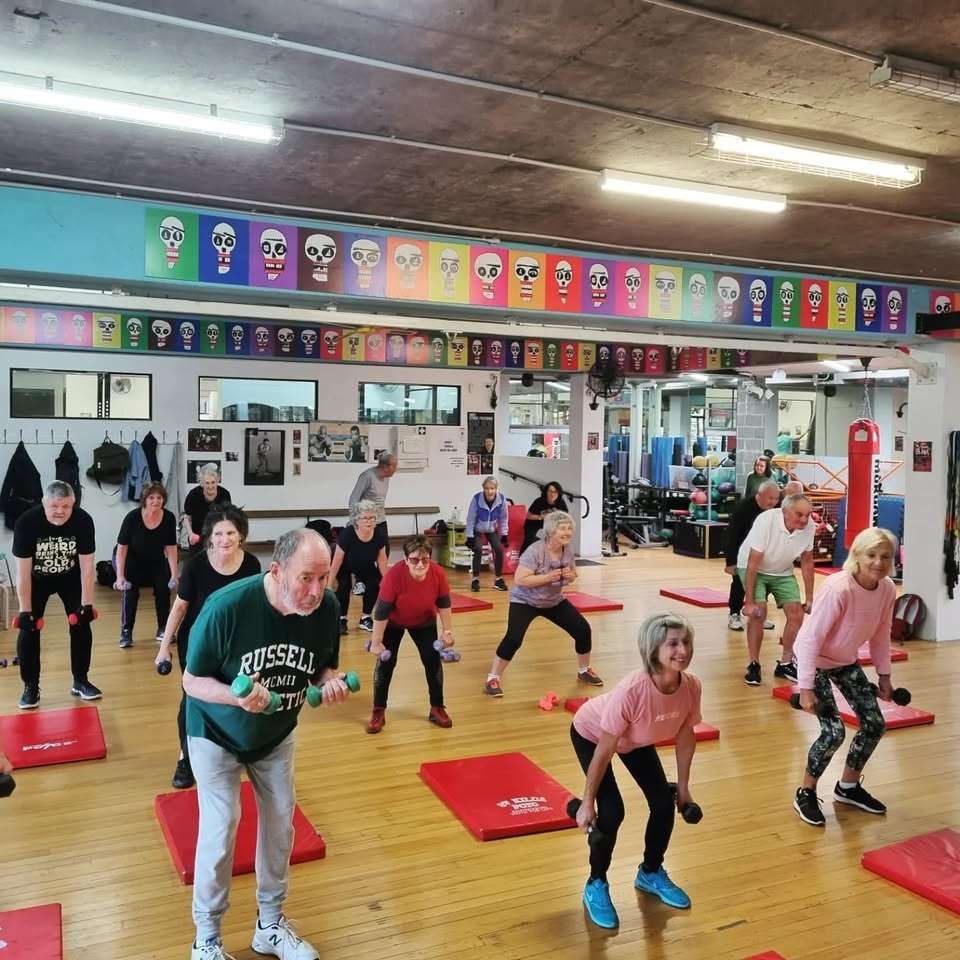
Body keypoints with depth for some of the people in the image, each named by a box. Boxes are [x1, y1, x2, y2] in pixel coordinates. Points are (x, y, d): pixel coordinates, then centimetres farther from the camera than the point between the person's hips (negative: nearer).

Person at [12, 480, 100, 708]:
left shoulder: (83, 521, -28)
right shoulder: (26, 522, -31)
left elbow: (87, 567, -21)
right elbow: (23, 571, -25)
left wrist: (87, 604, -20)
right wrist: (25, 610, -23)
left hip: (70, 577, 1)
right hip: (37, 579, -1)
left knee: (81, 625, -2)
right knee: (29, 628, -8)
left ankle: (80, 681, 12)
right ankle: (31, 686, 6)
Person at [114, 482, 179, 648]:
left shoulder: (169, 518, -20)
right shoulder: (132, 517, -28)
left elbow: (171, 548, -13)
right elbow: (122, 548, -23)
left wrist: (174, 575, -16)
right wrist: (120, 576, -27)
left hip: (156, 561, 3)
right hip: (131, 560, -3)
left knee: (163, 588, -7)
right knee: (130, 592, -18)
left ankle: (162, 629, 10)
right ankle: (126, 632, -6)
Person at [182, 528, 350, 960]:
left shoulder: (327, 606, -22)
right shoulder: (226, 607, -33)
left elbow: (325, 665, -5)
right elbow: (192, 681, -22)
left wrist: (330, 682, -29)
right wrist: (236, 696, -41)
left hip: (278, 734, 4)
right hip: (217, 734, -4)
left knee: (280, 824, 12)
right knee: (220, 830, -2)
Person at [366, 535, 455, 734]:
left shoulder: (438, 573, -30)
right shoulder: (394, 575, -39)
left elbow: (443, 603, -12)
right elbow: (382, 611, -29)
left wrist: (448, 630, -8)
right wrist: (376, 642, -23)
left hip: (424, 621, 3)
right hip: (394, 622, -2)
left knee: (433, 660, -1)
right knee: (385, 662, -6)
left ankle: (437, 709, 15)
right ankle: (378, 712, 9)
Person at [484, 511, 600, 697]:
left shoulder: (568, 550, -7)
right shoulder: (535, 551, -28)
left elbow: (573, 575, 9)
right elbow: (519, 580, -32)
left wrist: (570, 575, -15)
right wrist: (548, 577, -35)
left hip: (555, 601, 7)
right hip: (525, 602, -6)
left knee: (583, 629, 1)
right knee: (513, 638, -24)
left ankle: (584, 671, 26)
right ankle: (493, 678, -7)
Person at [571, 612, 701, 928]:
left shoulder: (691, 686, -28)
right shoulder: (631, 690, -43)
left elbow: (685, 736, -7)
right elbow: (604, 752, -31)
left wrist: (683, 787, 3)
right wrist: (587, 802, -21)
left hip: (637, 738, 6)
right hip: (591, 733, -5)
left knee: (664, 804, 2)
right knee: (611, 812, -15)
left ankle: (651, 873, 29)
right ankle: (596, 886, 12)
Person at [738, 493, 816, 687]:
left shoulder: (809, 527, -20)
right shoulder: (766, 521, -34)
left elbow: (807, 562, -4)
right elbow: (753, 564, -30)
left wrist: (809, 598, -2)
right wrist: (750, 602, -29)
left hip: (782, 572, 5)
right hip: (753, 568, -5)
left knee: (797, 614, -5)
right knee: (758, 612, -21)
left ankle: (785, 663, 13)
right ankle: (753, 664, -5)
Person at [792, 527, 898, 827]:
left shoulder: (887, 589, -12)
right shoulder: (837, 589, -33)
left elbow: (881, 634, 4)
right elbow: (811, 637, -29)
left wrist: (884, 675, 9)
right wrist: (805, 687, -28)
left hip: (845, 661, 7)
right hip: (813, 660, -7)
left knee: (875, 724, 6)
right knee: (833, 730, -14)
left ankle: (848, 786, 29)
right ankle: (806, 794, 9)